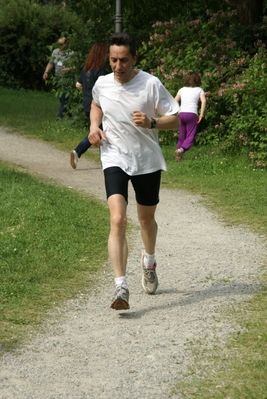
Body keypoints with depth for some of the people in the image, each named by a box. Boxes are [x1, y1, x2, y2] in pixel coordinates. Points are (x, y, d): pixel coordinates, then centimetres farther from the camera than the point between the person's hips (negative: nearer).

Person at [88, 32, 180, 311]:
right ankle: (121, 287, -23)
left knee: (146, 219, 18)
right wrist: (94, 126, 3)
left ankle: (149, 261, 51)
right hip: (115, 160, 0)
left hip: (147, 160, 0)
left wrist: (151, 123, -27)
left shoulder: (151, 84, -12)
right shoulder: (102, 84, -2)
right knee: (117, 220, -19)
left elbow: (176, 120, -8)